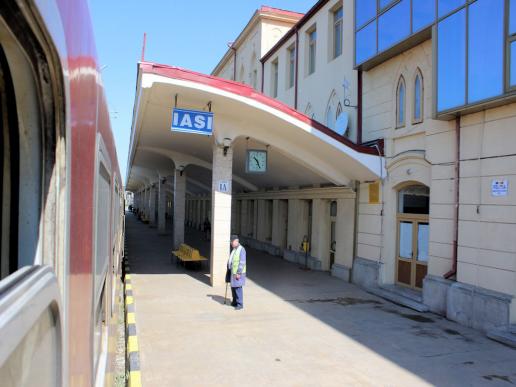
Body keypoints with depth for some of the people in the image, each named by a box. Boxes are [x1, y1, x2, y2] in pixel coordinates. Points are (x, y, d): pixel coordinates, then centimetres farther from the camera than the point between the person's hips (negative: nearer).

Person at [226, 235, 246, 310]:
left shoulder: (241, 249, -16)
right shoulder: (233, 249, 13)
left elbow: (242, 262, -19)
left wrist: (238, 273, -22)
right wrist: (228, 270, 18)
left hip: (238, 273, -9)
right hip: (232, 272, 9)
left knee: (238, 288, -6)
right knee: (233, 287, 14)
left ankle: (240, 304, 2)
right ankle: (235, 302, 26)